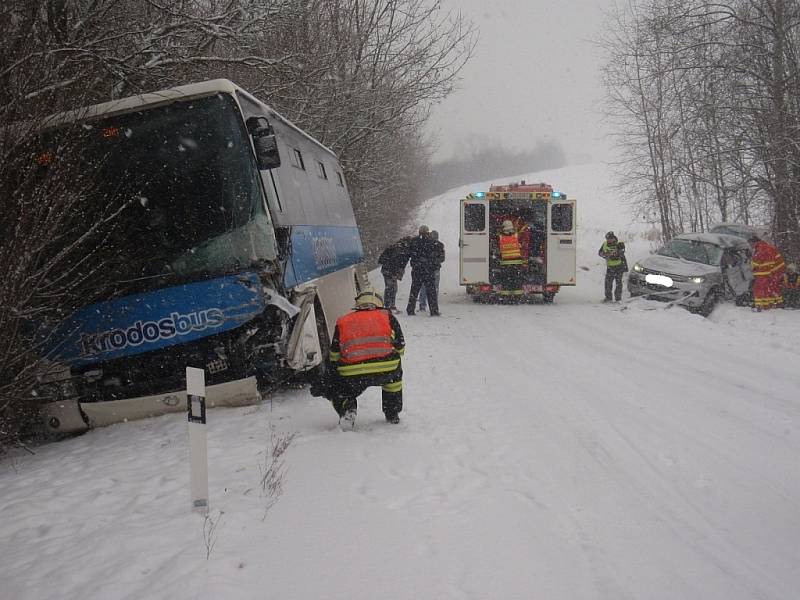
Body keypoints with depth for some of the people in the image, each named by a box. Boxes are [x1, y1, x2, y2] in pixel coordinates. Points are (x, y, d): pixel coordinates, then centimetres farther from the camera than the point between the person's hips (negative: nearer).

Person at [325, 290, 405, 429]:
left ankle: (347, 408, -2)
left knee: (334, 390, 28)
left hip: (351, 375, 0)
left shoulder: (342, 322, 23)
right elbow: (400, 348, 23)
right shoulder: (387, 316, 19)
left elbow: (334, 357, 24)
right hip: (386, 371, 0)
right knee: (396, 370, 36)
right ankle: (392, 414, 35)